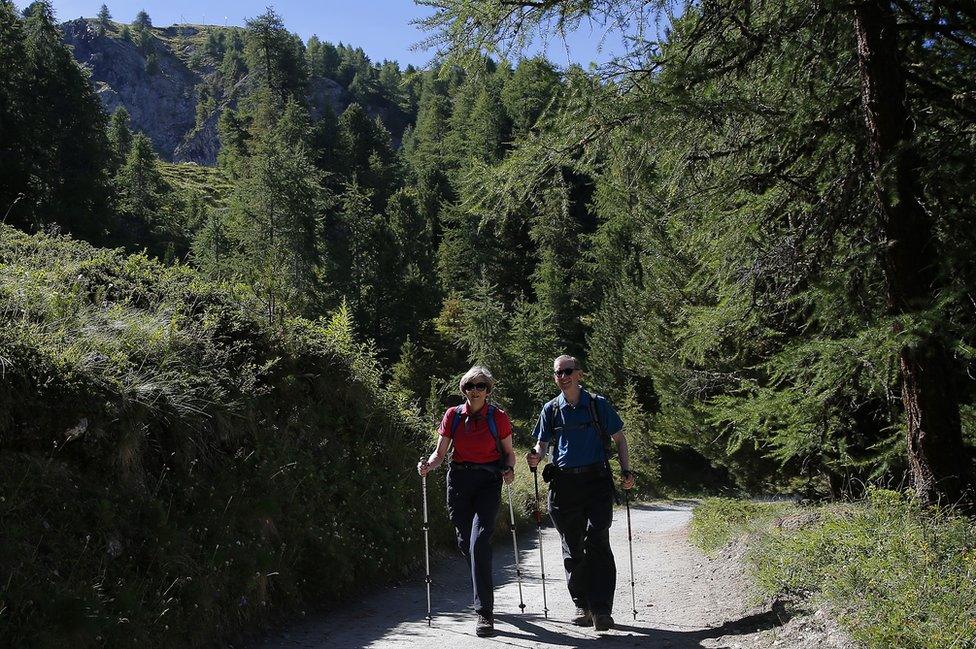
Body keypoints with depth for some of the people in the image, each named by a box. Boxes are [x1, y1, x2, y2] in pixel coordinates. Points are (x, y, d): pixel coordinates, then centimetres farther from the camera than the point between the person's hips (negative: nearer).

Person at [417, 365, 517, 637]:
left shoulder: (498, 417, 0)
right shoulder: (452, 416, 5)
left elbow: (509, 452, 9)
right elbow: (440, 451, 6)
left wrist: (509, 469, -11)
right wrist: (428, 465, -14)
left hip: (488, 481, -3)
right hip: (459, 479, 3)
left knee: (479, 541, -17)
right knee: (465, 541, 9)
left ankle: (484, 612, -14)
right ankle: (484, 596, 37)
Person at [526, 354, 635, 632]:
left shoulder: (598, 404, 5)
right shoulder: (550, 410, 11)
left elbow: (619, 439, 11)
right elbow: (543, 444, 17)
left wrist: (626, 471, -2)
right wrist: (536, 456, -6)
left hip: (597, 483, -3)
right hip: (563, 484, 3)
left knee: (597, 542, -13)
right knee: (572, 549, 6)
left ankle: (601, 609, -11)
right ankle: (582, 606, 18)